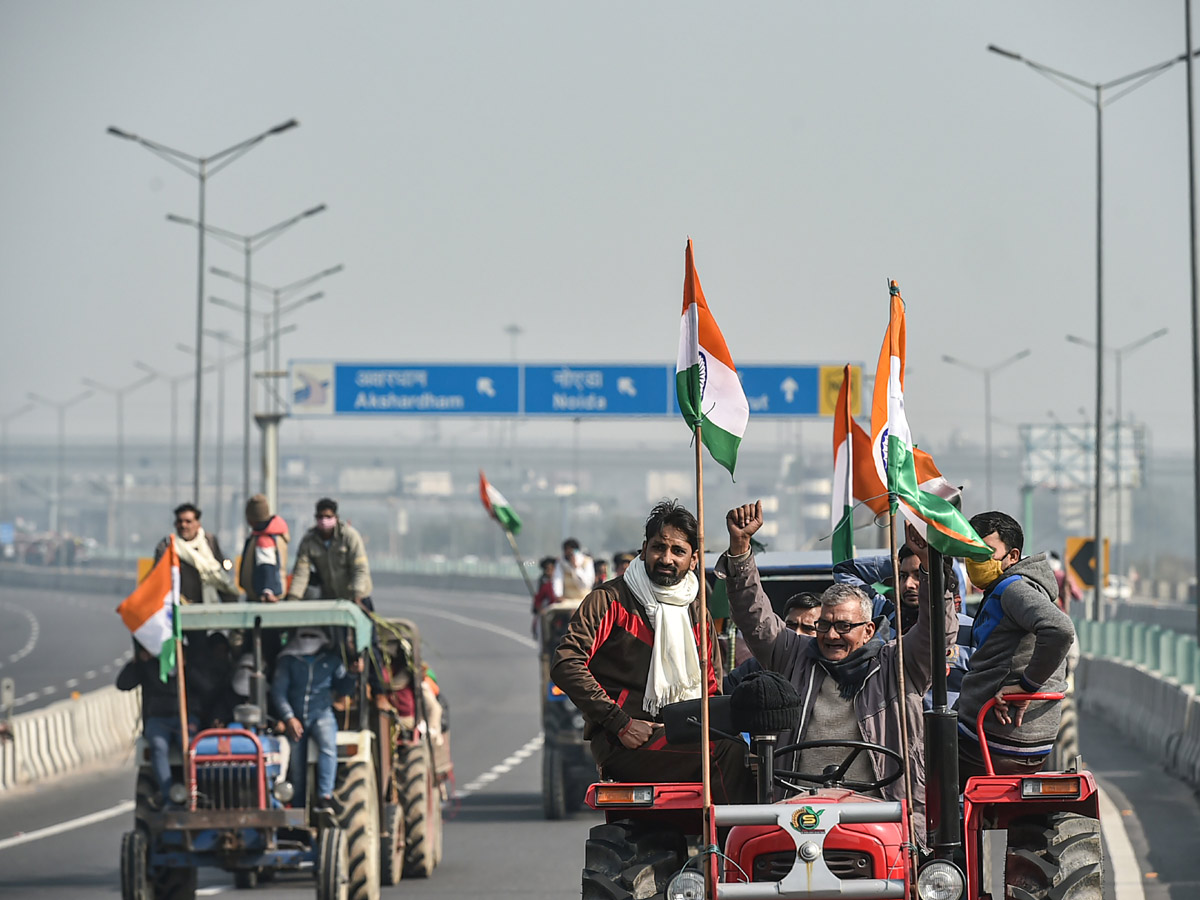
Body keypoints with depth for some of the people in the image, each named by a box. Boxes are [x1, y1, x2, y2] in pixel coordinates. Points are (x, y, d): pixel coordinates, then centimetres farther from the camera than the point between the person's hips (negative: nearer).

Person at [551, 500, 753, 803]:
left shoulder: (698, 614, 21)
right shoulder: (610, 599, 4)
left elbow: (710, 688, 28)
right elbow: (566, 665, -7)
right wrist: (621, 723, -13)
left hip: (680, 736, 6)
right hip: (623, 744, -6)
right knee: (729, 752, -29)